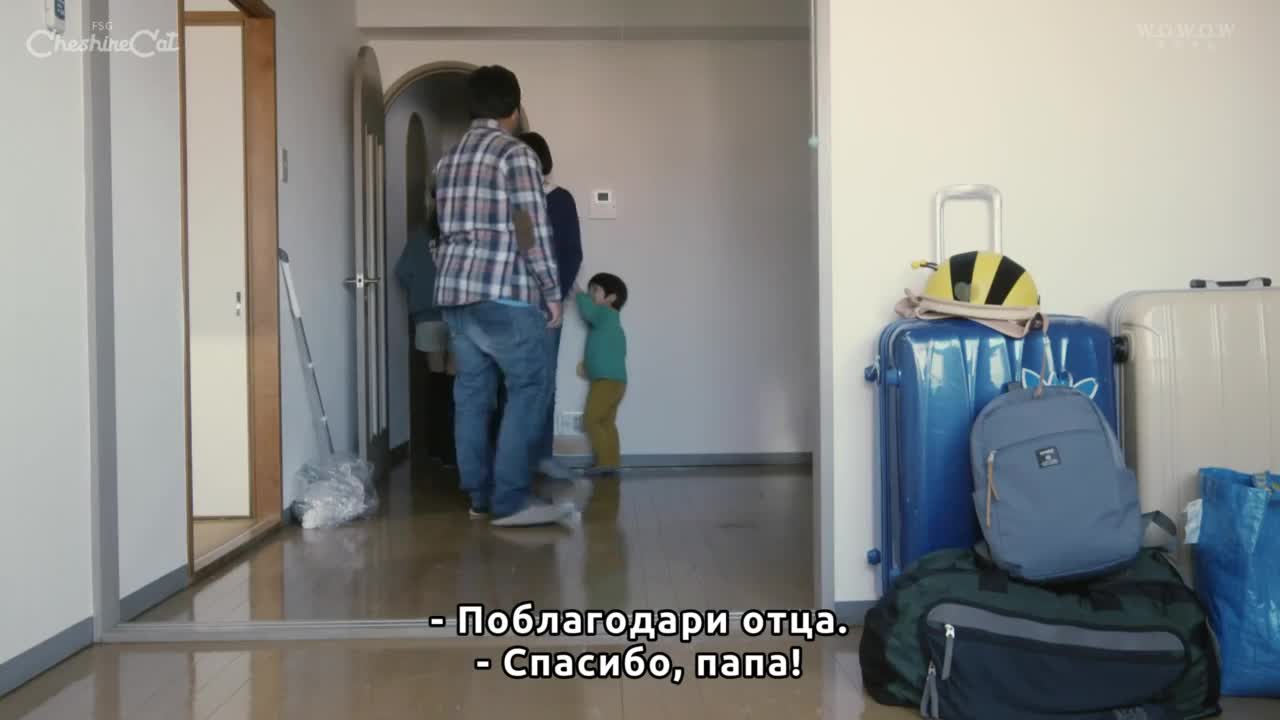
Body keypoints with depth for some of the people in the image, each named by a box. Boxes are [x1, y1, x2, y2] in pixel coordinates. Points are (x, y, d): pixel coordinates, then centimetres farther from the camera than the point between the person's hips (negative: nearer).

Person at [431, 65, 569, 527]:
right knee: (530, 388, -3)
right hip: (503, 293, -8)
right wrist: (552, 292, -7)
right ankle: (510, 500, -8)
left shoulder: (448, 160, 15)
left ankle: (480, 495, 14)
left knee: (471, 391, 10)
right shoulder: (516, 154, -8)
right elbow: (533, 230, -12)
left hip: (454, 291, 8)